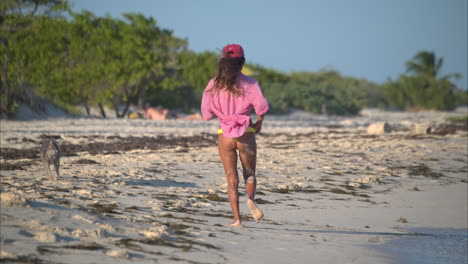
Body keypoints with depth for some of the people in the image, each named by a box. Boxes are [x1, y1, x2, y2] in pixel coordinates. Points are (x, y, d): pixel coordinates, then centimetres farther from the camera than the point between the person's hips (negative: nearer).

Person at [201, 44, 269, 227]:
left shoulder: (214, 85, 3)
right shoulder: (249, 83, -4)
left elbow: (206, 114, 2)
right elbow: (261, 105, -16)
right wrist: (259, 122, 3)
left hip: (224, 135, 1)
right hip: (246, 134, -1)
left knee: (232, 179, 7)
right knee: (249, 174, 15)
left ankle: (237, 219, -2)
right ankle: (251, 199, -16)